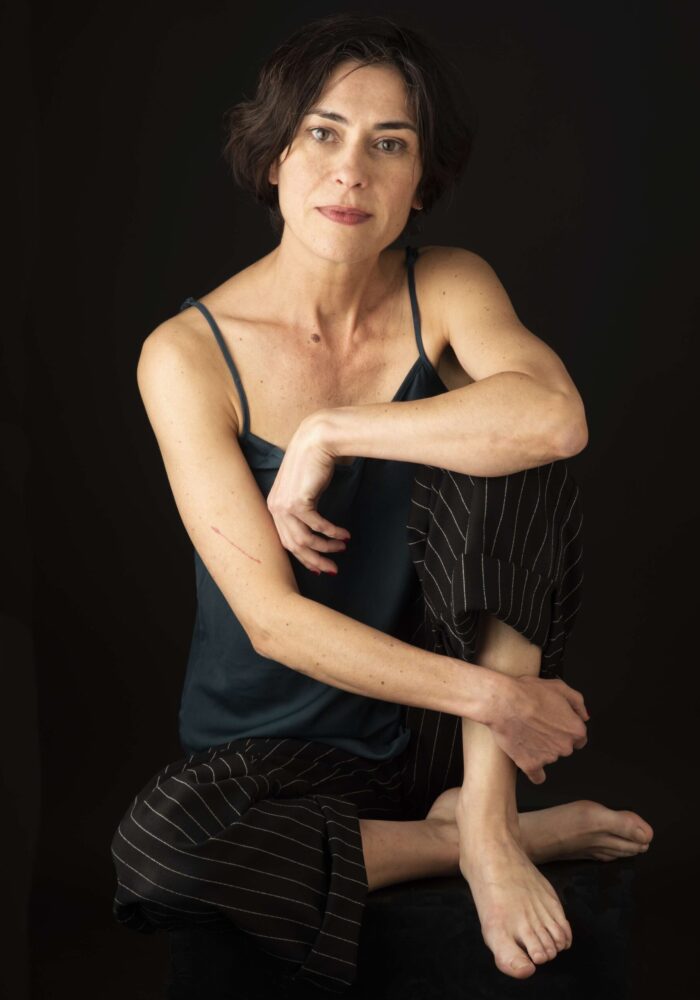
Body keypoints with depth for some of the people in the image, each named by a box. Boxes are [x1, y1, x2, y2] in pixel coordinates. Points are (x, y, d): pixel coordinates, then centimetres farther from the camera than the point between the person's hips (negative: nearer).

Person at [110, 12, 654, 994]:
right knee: (155, 847, -33)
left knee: (509, 455, -21)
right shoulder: (187, 354, -15)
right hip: (276, 745, 0)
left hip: (439, 723, 1)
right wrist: (487, 695, -24)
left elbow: (557, 416, -31)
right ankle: (532, 832, -14)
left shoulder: (448, 288, -7)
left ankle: (485, 813, -19)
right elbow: (272, 619, -19)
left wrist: (328, 433, -26)